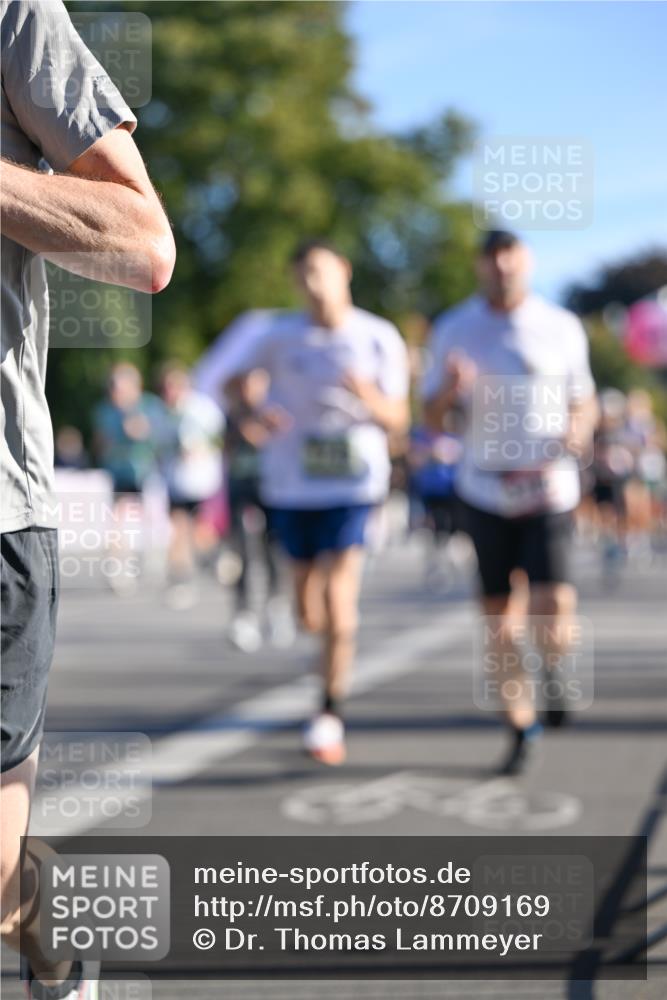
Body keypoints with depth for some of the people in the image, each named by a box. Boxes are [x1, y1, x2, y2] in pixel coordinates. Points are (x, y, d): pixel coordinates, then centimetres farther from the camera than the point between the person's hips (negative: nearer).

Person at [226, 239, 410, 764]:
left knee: (338, 591, -13)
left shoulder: (380, 339, -2)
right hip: (291, 480, 2)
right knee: (309, 613, 7)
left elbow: (397, 418, 2)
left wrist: (371, 397, -21)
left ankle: (331, 714, -3)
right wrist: (258, 410, -9)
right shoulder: (282, 333, 0)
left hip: (354, 479, -2)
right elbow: (237, 379, 13)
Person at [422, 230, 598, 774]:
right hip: (485, 490, 1)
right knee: (500, 621, 3)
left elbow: (584, 402, 12)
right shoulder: (454, 329, 2)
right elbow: (433, 417, 4)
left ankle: (555, 669, 21)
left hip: (548, 489, -1)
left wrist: (579, 431, -10)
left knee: (552, 609, -15)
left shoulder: (562, 327, 2)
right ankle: (522, 727, 22)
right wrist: (450, 388, -18)